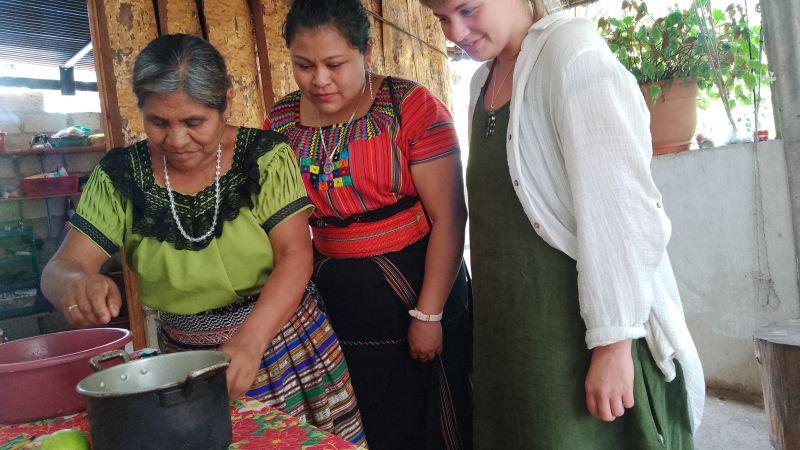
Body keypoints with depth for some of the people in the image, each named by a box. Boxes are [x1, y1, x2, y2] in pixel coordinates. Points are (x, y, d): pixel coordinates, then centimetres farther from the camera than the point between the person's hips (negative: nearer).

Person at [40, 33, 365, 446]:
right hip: (185, 363, 1)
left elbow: (295, 254, -18)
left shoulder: (264, 155, -12)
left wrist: (250, 340, -33)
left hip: (288, 345, -1)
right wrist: (77, 284, -32)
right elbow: (60, 267, -6)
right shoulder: (120, 175, -6)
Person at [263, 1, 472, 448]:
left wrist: (428, 315, -15)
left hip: (419, 287, -3)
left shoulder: (412, 107, -12)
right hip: (337, 304, 4)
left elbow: (449, 216, -14)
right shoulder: (282, 121, 1)